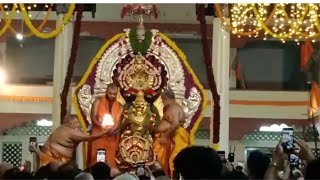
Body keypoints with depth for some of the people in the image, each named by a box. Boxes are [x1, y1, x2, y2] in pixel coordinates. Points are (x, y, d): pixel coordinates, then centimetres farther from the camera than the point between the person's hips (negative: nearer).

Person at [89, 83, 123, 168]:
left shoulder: (119, 106, 8)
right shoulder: (98, 101, 1)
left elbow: (118, 121, -2)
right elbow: (93, 117, -6)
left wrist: (112, 129, -24)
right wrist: (101, 125, -24)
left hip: (112, 136, 2)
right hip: (98, 134, -2)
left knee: (110, 158, 0)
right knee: (96, 157, -7)